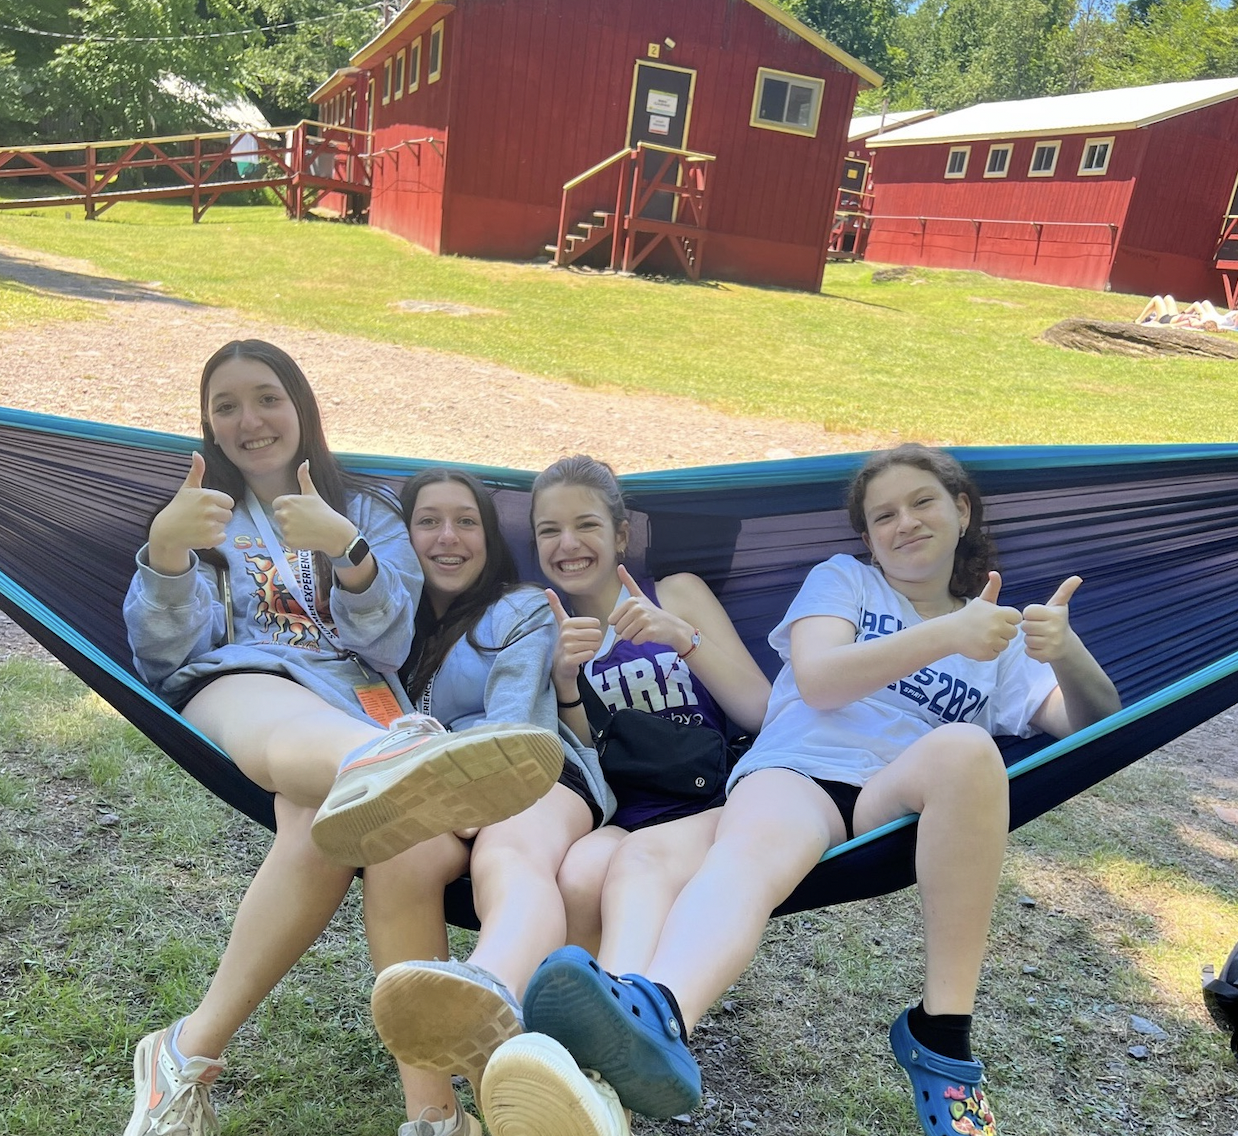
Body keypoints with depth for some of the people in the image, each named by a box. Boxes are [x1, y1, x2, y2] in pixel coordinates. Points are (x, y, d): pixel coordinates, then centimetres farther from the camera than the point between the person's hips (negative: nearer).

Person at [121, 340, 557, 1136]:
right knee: (297, 731, -40)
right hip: (238, 684, 1)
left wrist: (347, 548, -13)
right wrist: (166, 548, -12)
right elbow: (165, 652, 8)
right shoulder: (202, 516, 26)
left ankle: (192, 1052, -37)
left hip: (351, 691, 0)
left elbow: (385, 644, 5)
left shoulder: (367, 511, 23)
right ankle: (378, 762, -72)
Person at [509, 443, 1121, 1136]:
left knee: (964, 748, -33)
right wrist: (947, 636, -12)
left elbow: (1093, 725, 13)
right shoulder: (844, 579, 21)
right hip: (798, 772, -1)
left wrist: (1068, 654, -9)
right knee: (756, 844, -36)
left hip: (903, 802, 2)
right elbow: (818, 680, 0)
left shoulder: (998, 635, 26)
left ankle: (942, 1033, -28)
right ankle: (659, 1018, -67)